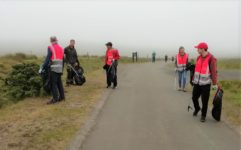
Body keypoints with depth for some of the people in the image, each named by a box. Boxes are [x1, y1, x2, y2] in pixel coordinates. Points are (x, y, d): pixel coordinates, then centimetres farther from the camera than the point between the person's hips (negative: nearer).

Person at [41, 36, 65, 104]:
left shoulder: (50, 48, -5)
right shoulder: (61, 48, 15)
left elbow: (48, 58, -12)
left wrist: (43, 68, -9)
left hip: (54, 68, -7)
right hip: (60, 68, 7)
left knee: (53, 83, -5)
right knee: (59, 82, 15)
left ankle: (55, 98, -8)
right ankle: (62, 96, 20)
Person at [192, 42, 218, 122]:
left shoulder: (211, 58, -14)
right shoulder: (198, 57, 6)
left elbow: (214, 72, -16)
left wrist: (214, 84, -17)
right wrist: (193, 79, 17)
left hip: (205, 84, -5)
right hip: (197, 83, 6)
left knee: (204, 101, 2)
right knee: (194, 98, 12)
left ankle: (203, 115, 20)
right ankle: (197, 108, 41)